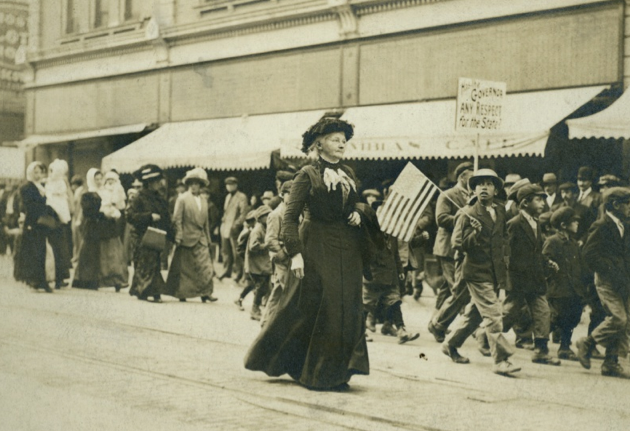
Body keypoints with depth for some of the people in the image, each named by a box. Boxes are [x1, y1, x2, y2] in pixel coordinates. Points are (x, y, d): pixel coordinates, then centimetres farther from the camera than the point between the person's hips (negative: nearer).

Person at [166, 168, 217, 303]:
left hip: (201, 239, 4)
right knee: (184, 269, 3)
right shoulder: (182, 198, -2)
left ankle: (206, 292, -6)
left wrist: (208, 238, 14)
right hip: (187, 239, -4)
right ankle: (181, 293, 13)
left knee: (206, 267, -7)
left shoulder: (204, 201, 14)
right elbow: (177, 219, -6)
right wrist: (178, 237, -13)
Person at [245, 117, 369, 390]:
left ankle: (337, 372, 12)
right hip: (319, 248, -6)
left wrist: (357, 215, 1)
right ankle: (320, 374, 6)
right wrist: (295, 253, -18)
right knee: (320, 307, -6)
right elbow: (290, 216, -9)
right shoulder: (308, 175, -5)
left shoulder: (348, 174, 14)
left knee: (347, 307, 3)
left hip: (348, 250, 6)